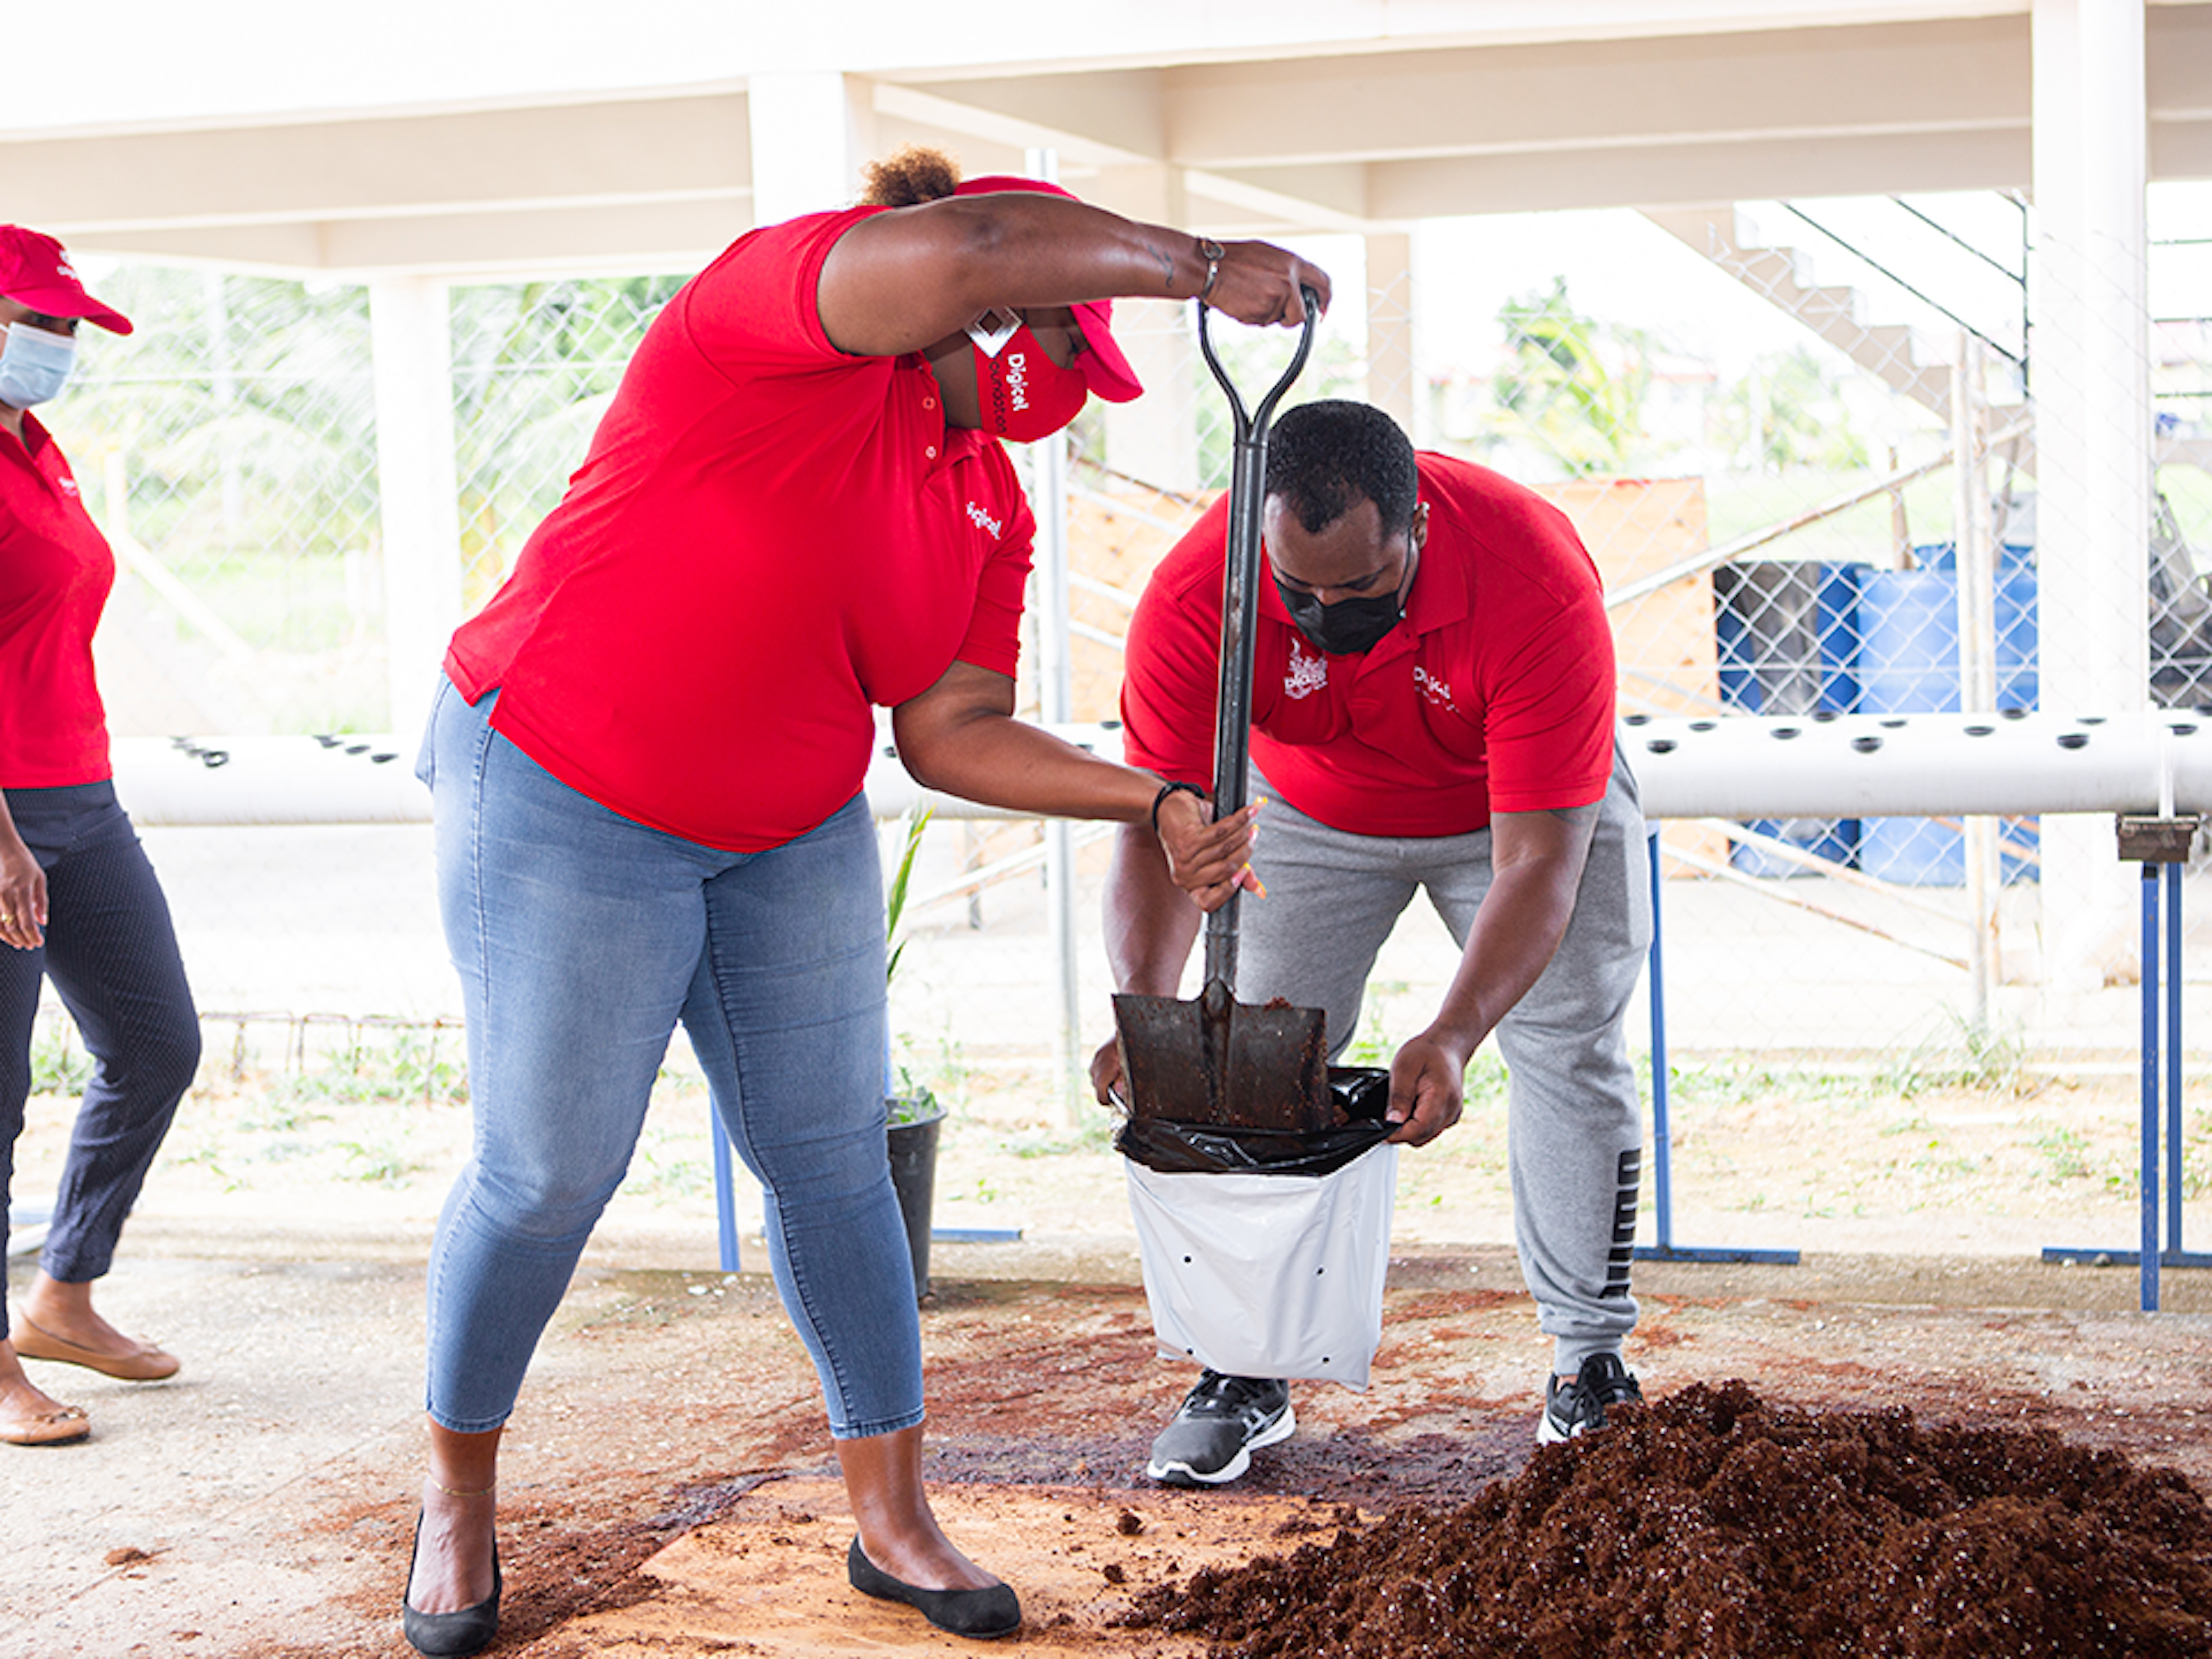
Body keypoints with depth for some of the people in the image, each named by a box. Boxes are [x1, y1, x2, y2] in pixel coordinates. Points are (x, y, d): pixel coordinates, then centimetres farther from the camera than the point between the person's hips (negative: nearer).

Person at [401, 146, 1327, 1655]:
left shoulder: (988, 503, 4)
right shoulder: (785, 299, -19)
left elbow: (954, 733, 0)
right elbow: (967, 251, -40)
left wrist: (1158, 806, -10)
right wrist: (1205, 269, -31)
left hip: (793, 835, 7)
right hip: (567, 796, -7)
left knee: (832, 1156, 6)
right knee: (549, 1172, 0)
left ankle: (894, 1517, 17)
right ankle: (458, 1498, 22)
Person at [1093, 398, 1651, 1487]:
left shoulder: (1540, 586, -40)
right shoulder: (1194, 599, -35)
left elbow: (1536, 856, -40)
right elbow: (1161, 826, -33)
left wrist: (1454, 1036, -53)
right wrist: (1145, 1005, -50)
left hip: (1521, 802, -1)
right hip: (1309, 812, 1)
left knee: (1570, 1051, -6)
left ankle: (1591, 1361, 7)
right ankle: (1246, 1370, 4)